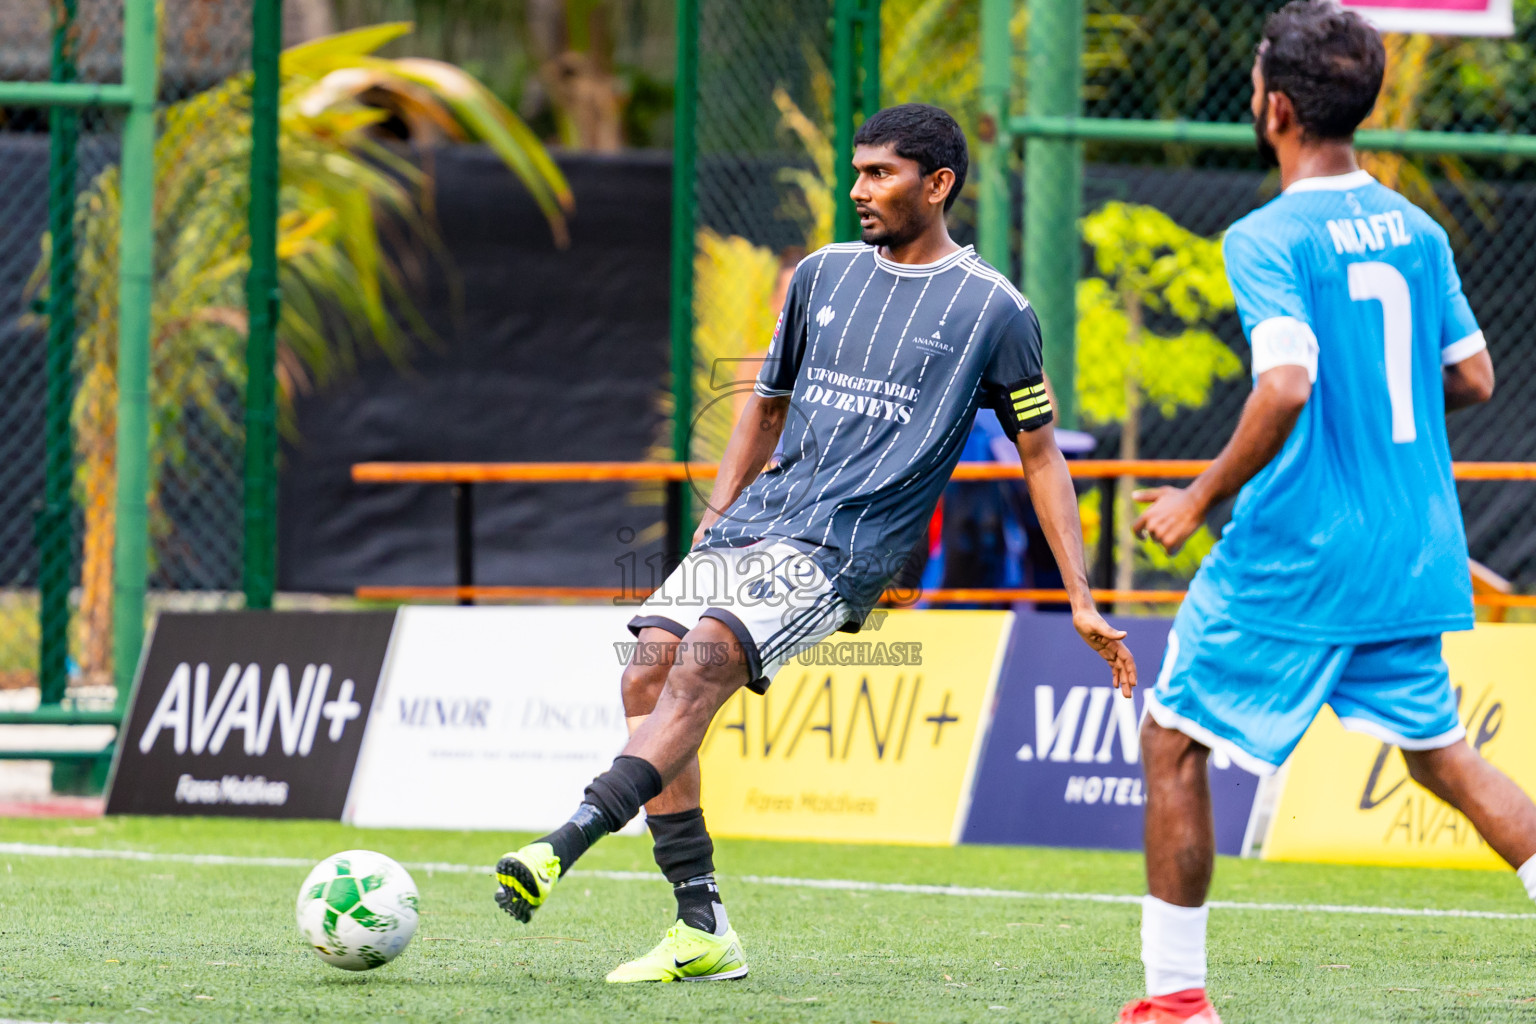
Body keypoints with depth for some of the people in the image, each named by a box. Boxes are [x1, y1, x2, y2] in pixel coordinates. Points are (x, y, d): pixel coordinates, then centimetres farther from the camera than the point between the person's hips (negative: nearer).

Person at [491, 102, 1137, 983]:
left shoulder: (992, 309, 1)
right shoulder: (824, 275, 16)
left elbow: (1040, 454, 6)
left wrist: (1081, 600, 2)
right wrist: (714, 522, 16)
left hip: (843, 548, -6)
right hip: (756, 523, 6)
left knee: (702, 661, -27)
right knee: (649, 676, -11)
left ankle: (562, 850, -37)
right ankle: (703, 933, -5)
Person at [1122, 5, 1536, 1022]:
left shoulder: (1269, 240, -14)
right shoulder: (1416, 229, 7)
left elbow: (1286, 385, -26)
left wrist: (1200, 498, -15)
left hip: (1297, 555, -7)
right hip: (1411, 551, 7)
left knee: (1174, 738, 7)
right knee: (1437, 749, 17)